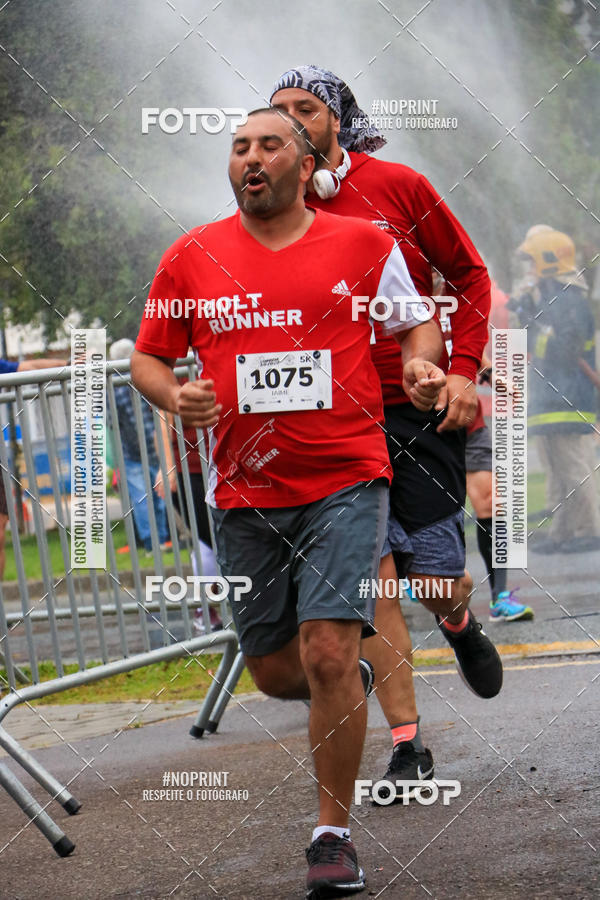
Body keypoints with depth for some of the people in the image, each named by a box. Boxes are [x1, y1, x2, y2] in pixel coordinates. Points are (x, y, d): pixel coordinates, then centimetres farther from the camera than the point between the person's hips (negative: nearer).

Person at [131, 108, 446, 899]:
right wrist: (173, 396, -10)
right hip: (246, 492, 3)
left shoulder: (365, 245, 2)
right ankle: (348, 690, 46)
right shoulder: (193, 258, 4)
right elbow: (149, 357, 12)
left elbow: (415, 321, 15)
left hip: (346, 482, -3)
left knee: (329, 654, -15)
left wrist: (423, 367, -7)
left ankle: (334, 834, -1)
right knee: (276, 672, 9)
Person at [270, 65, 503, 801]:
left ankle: (460, 625, 35)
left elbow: (469, 277, 5)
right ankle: (407, 747, 1)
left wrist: (462, 370, -6)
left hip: (419, 411, -1)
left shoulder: (398, 187, -2)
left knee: (436, 585, -3)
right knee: (373, 581, -6)